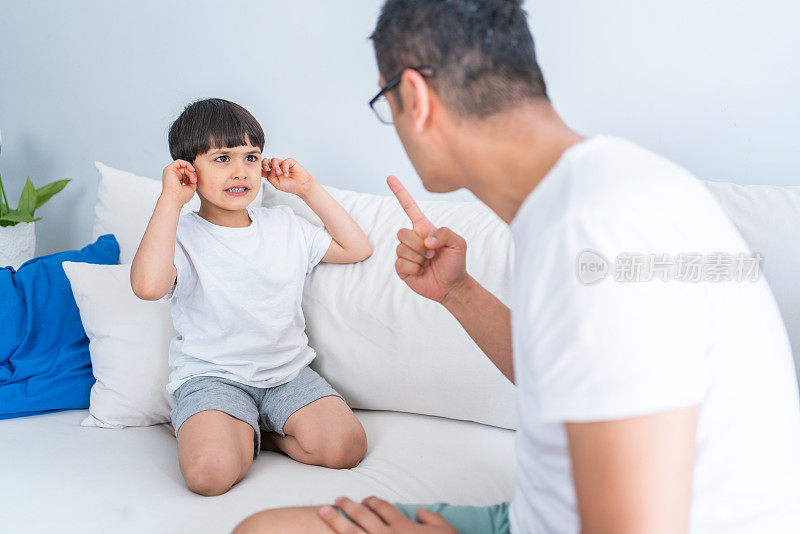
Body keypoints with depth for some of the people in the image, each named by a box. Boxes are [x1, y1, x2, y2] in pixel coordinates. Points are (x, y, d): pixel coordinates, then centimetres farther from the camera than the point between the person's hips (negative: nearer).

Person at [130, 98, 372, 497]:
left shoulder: (283, 226, 12)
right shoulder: (182, 236, -4)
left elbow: (357, 248, 17)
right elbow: (148, 285, -27)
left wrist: (309, 190, 11)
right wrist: (170, 199, -19)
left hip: (289, 370, 4)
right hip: (212, 375, -4)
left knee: (346, 448, -20)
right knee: (211, 472, -31)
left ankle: (258, 432, 4)